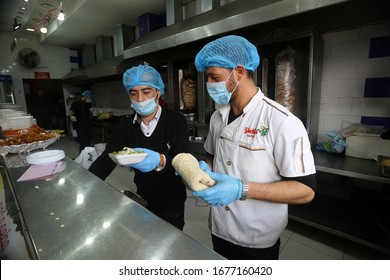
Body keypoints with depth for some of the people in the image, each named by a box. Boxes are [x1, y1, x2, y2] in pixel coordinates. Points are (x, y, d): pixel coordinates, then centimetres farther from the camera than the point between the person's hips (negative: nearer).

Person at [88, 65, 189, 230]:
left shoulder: (175, 121, -17)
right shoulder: (125, 125, -4)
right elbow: (105, 160, -9)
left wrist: (160, 161, -46)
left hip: (172, 203, -3)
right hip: (142, 199, 4)